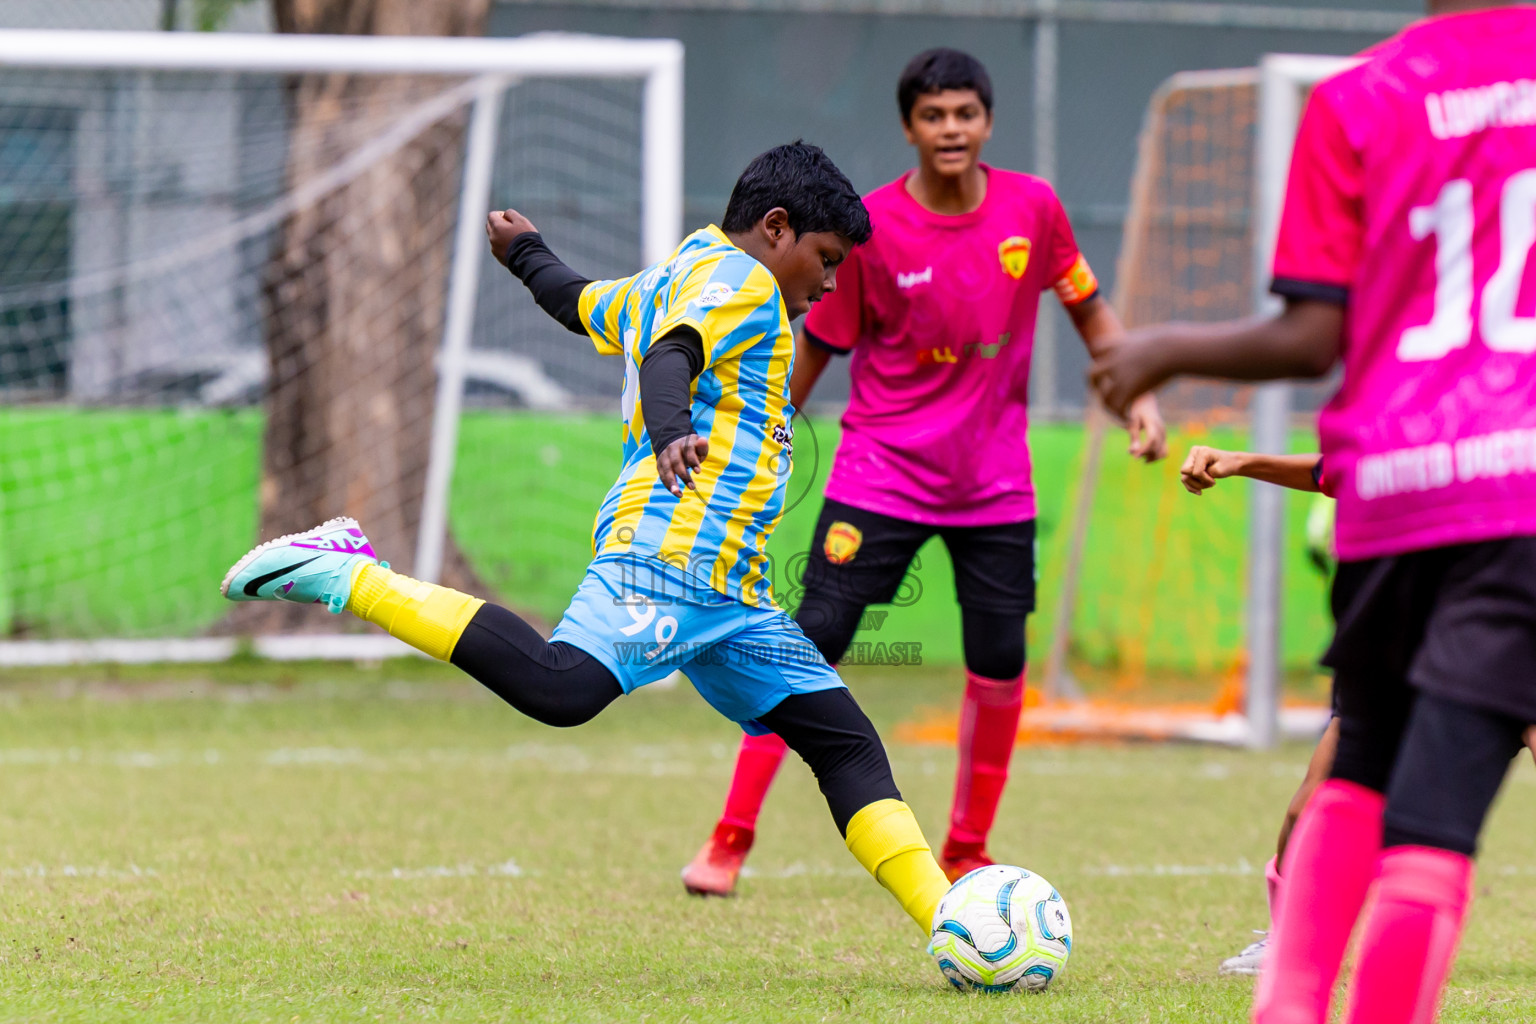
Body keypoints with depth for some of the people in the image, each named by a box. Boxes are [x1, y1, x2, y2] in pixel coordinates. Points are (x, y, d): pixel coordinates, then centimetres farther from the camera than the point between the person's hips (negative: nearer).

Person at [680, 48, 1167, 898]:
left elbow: (1088, 308, 12)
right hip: (881, 471, -3)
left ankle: (966, 854, 16)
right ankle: (729, 840, -3)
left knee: (999, 664, -1)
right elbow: (817, 345, 0)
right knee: (810, 644, -10)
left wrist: (1136, 397, 1)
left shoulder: (1031, 208, -4)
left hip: (994, 482, 3)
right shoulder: (870, 224, -10)